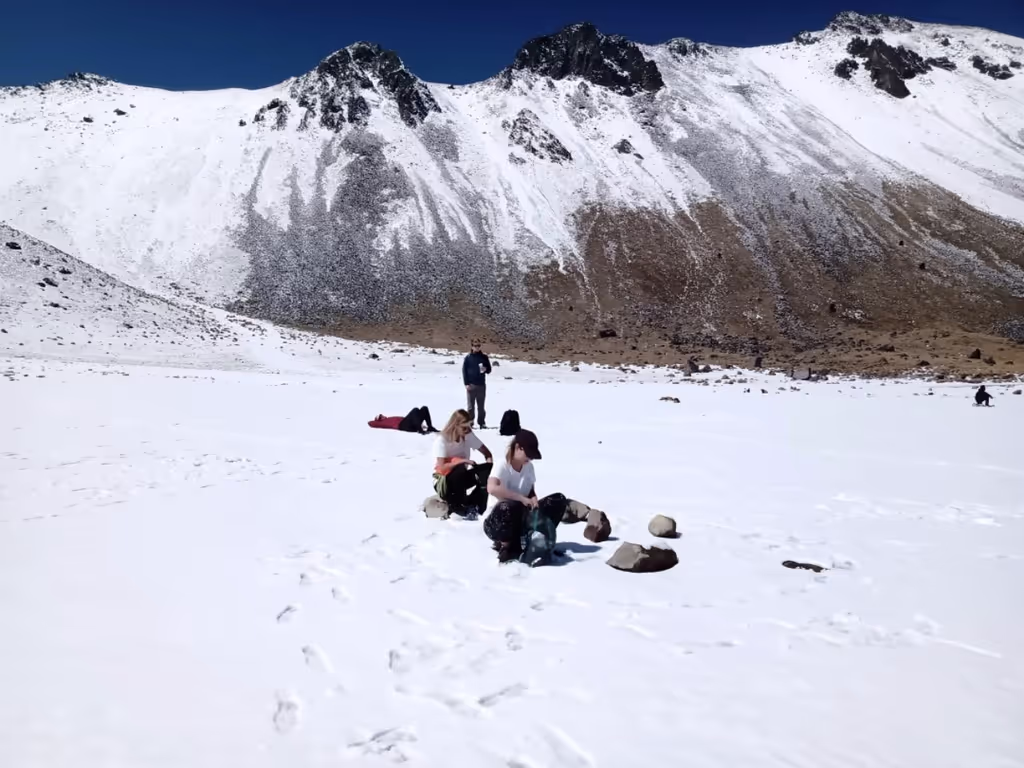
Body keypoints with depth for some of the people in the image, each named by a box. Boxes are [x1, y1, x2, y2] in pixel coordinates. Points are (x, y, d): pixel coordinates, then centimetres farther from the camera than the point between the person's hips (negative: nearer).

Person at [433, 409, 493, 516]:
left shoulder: (469, 436, -5)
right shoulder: (442, 440, -20)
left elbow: (487, 453, -1)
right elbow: (442, 467, -27)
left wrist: (491, 467, -22)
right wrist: (463, 461, -34)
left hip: (461, 478, 5)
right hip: (443, 481, -5)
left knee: (488, 469, -19)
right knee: (460, 469, -38)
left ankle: (472, 503, -15)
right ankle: (457, 506, -19)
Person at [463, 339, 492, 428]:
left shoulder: (484, 357, 7)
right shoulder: (468, 358, 0)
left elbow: (489, 369, 11)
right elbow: (464, 371, -1)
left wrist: (485, 369, -13)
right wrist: (466, 384, -9)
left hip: (481, 385, 2)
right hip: (471, 385, -2)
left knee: (481, 406, 8)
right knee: (470, 406, 1)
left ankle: (482, 423, 13)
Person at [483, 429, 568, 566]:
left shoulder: (529, 467, 3)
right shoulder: (503, 466, -18)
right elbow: (492, 488, -36)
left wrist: (534, 500, -14)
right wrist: (522, 498, -36)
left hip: (523, 518, 6)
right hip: (498, 522, -6)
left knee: (559, 500, -8)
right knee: (509, 507, -43)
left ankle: (538, 539, -4)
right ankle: (506, 546, -13)